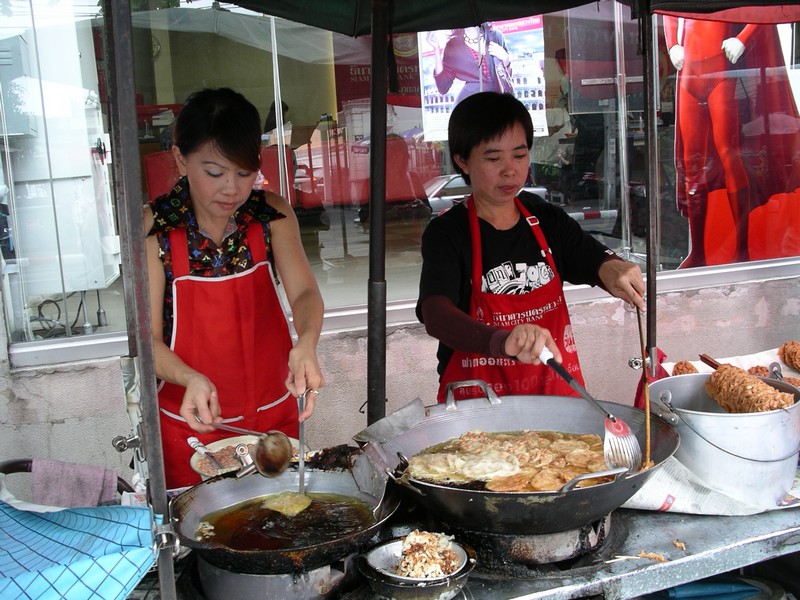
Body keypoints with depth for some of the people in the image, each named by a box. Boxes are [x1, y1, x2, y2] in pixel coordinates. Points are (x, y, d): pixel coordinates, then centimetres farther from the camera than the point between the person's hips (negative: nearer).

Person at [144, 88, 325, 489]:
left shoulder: (271, 213, -5)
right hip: (191, 424, -2)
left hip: (273, 414, 2)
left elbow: (304, 293, -15)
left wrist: (306, 344, -37)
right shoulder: (154, 226, -12)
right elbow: (148, 339, -13)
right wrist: (191, 379, -33)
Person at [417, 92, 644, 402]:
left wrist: (611, 269, -14)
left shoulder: (549, 221, 10)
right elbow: (435, 315, -23)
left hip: (556, 394, 4)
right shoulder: (447, 233, -7)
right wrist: (502, 341, -41)